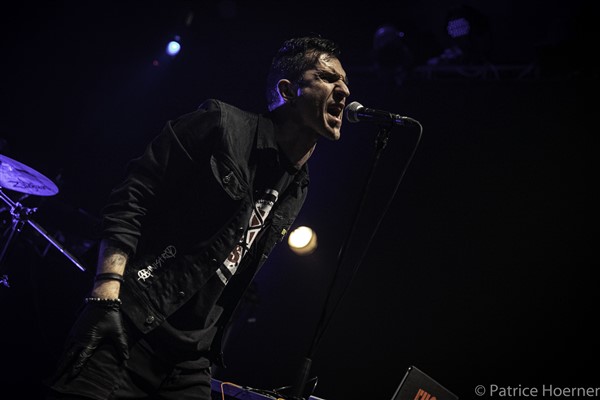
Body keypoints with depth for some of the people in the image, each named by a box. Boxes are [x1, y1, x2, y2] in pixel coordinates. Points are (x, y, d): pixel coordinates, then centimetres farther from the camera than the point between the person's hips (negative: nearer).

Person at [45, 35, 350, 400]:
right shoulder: (222, 125, -4)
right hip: (127, 325, -6)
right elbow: (131, 202, -9)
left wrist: (212, 350, 17)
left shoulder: (297, 191, 15)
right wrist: (106, 296, -19)